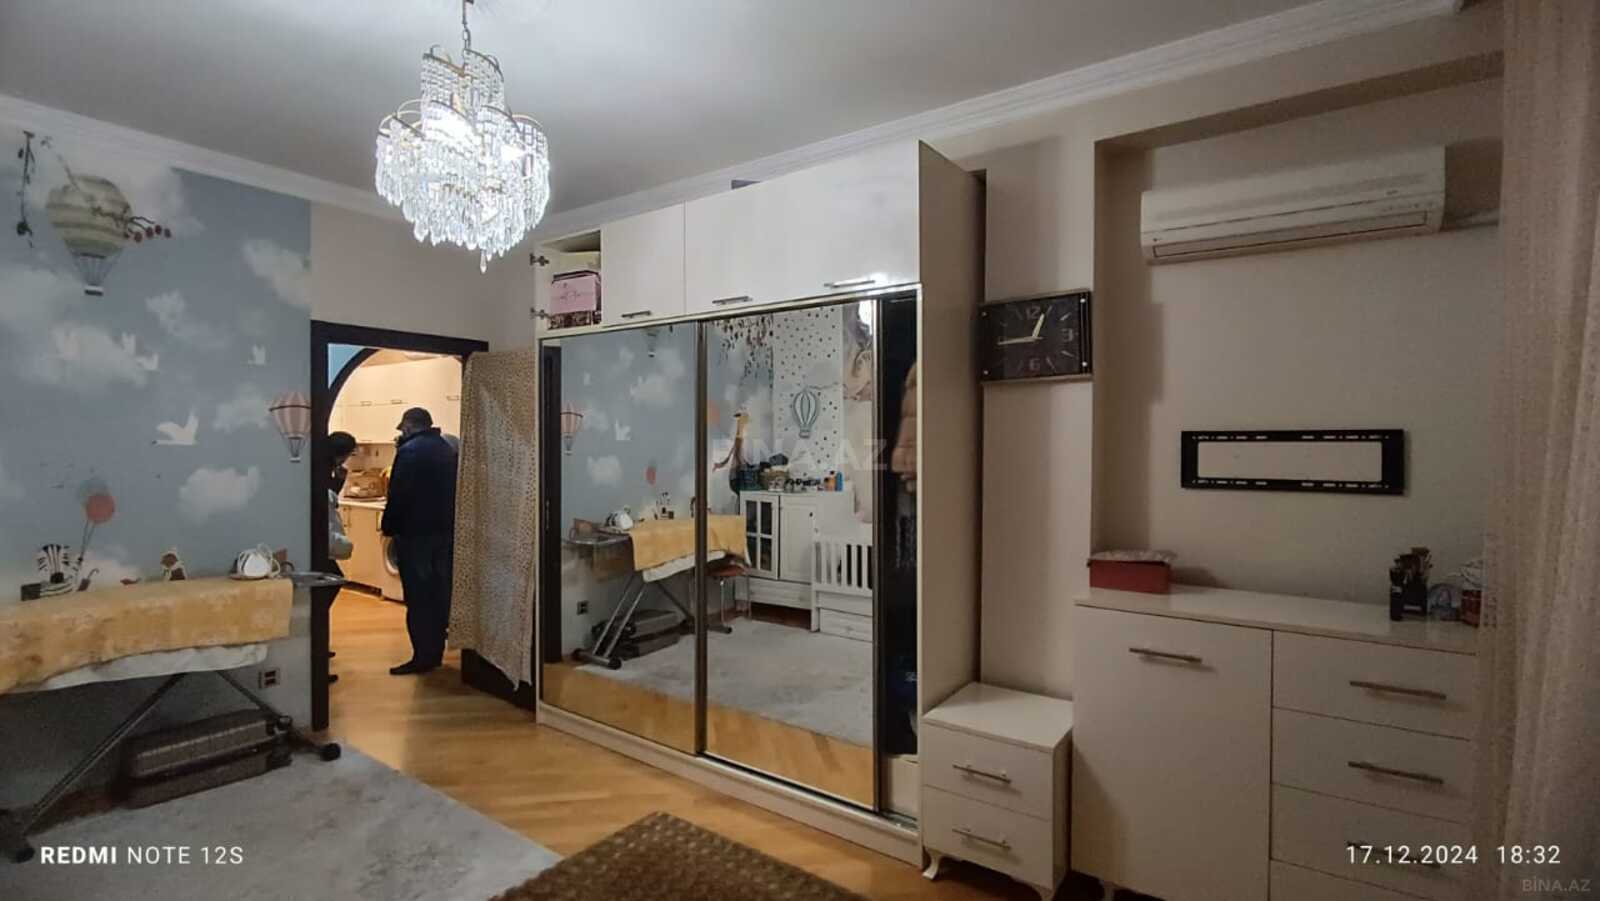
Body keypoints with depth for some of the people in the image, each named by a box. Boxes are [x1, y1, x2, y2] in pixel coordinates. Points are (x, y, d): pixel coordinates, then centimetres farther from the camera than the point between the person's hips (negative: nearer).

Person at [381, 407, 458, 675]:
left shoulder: (409, 451, -12)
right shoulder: (447, 448, 13)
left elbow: (399, 494, -16)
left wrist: (389, 527, -6)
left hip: (415, 532, -7)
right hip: (445, 531, 8)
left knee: (418, 596, -3)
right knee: (439, 592, 11)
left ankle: (423, 656, 0)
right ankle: (436, 651, 17)